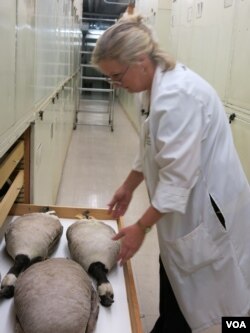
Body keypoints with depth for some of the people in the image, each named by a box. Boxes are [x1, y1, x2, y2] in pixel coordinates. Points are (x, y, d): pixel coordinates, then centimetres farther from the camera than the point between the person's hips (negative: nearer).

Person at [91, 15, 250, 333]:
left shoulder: (176, 94, -27)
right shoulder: (166, 84, 5)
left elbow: (178, 175, -28)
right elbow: (154, 148, 16)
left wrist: (141, 227, -21)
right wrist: (128, 186, 20)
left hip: (206, 208, -10)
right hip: (192, 203, 10)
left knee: (187, 294, 9)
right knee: (173, 280, 24)